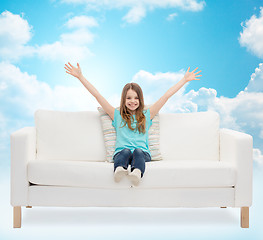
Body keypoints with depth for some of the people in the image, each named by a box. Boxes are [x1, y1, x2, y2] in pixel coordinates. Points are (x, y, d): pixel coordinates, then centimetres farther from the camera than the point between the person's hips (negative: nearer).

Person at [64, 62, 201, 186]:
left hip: (143, 153, 0)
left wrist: (185, 80, 29)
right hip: (121, 153, 0)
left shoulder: (146, 115, 26)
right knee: (126, 151, -34)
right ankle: (119, 170, -64)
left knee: (138, 151, -34)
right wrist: (80, 77, 19)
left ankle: (137, 173, -64)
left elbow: (167, 95, 26)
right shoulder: (117, 115, 23)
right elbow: (97, 95, 21)